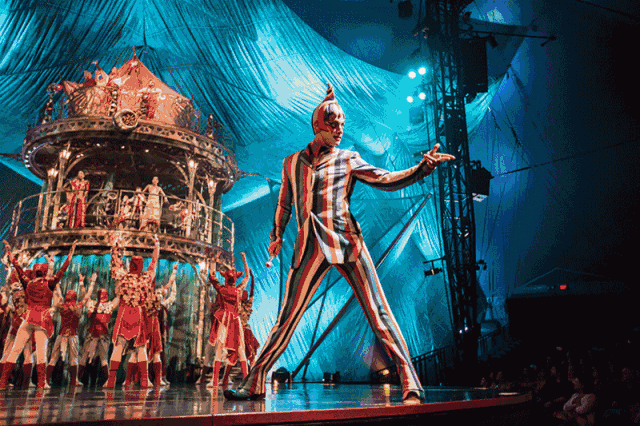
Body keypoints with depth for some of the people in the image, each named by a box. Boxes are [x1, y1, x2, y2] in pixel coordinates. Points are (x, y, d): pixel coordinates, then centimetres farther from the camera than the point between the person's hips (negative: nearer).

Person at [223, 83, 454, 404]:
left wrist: (423, 167, -9)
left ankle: (410, 382, -1)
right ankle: (254, 383, 14)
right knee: (287, 319, 2)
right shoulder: (291, 163, 16)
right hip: (311, 248, 1)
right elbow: (284, 203, 29)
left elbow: (388, 180, 3)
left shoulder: (348, 159, 10)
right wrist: (277, 234, 31)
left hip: (347, 242, -1)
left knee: (378, 312, -6)